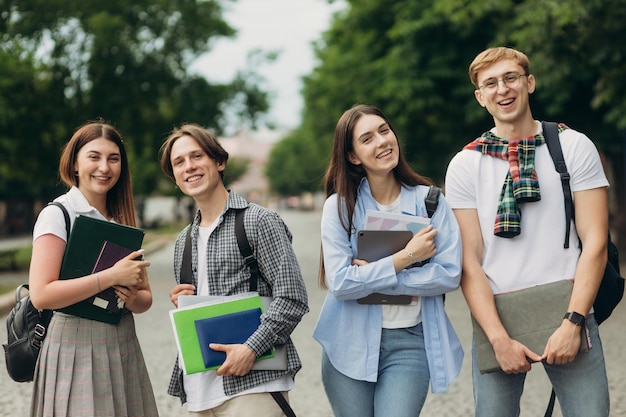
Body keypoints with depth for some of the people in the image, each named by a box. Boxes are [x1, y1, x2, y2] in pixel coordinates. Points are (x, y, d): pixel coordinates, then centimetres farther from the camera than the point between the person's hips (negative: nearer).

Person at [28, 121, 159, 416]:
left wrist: (132, 299, -9)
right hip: (76, 349, -6)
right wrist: (112, 276, -19)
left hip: (124, 348, 6)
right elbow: (41, 295, -18)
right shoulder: (57, 215, -6)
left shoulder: (123, 220, 12)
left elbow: (145, 297, 14)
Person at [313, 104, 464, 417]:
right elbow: (340, 283, -12)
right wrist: (405, 257, -15)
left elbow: (449, 274, -10)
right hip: (351, 343, 1)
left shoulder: (428, 200, -1)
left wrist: (373, 275, -14)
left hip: (410, 342, 0)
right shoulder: (339, 206, -3)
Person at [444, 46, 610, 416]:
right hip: (496, 318, 1)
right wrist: (499, 338, -11)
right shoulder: (465, 165, 4)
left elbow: (595, 241, -2)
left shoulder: (574, 146, 3)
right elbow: (469, 260, 0)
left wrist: (573, 322, -12)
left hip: (568, 316, 0)